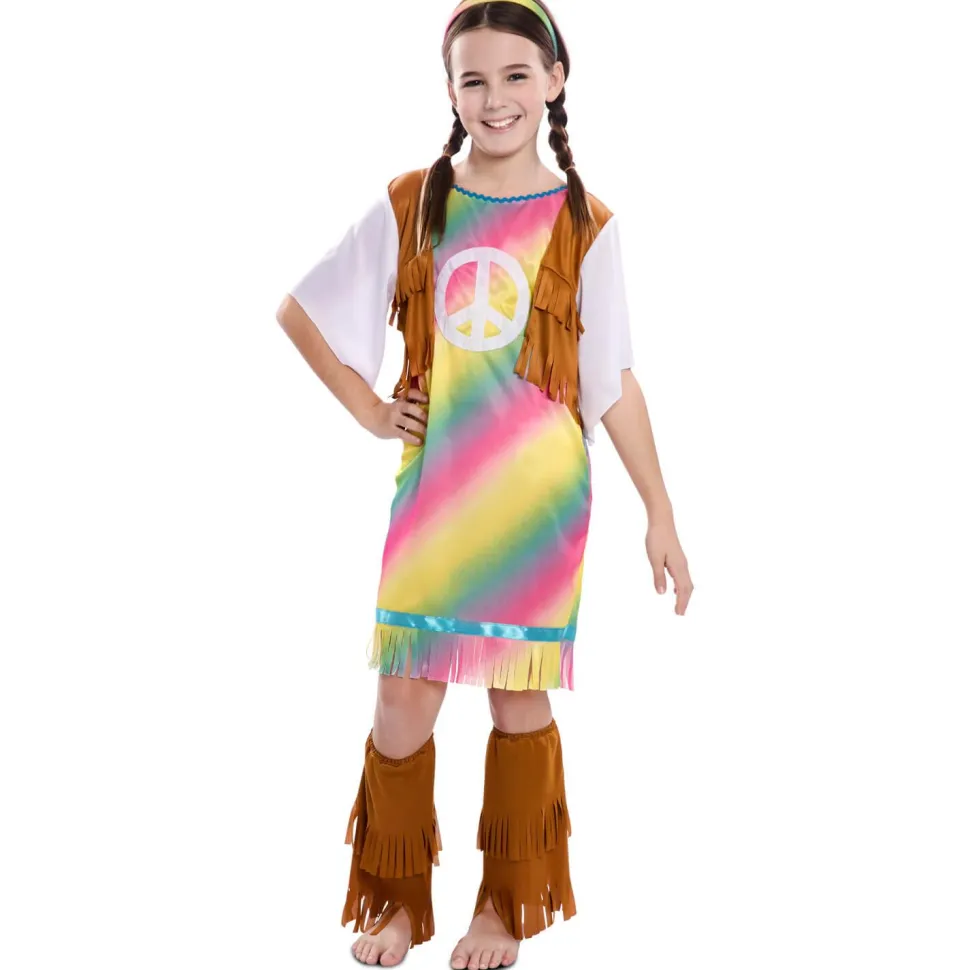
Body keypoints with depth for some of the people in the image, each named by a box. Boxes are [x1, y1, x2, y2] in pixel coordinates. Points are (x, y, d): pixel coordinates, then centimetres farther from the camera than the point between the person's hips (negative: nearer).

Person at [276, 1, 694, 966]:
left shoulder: (583, 227, -1)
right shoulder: (409, 206, 3)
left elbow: (614, 385, 0)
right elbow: (299, 310, 10)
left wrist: (660, 513, -1)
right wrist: (368, 408, 1)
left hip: (538, 497, -1)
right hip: (433, 491, 2)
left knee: (520, 700, 8)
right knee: (402, 705, 4)